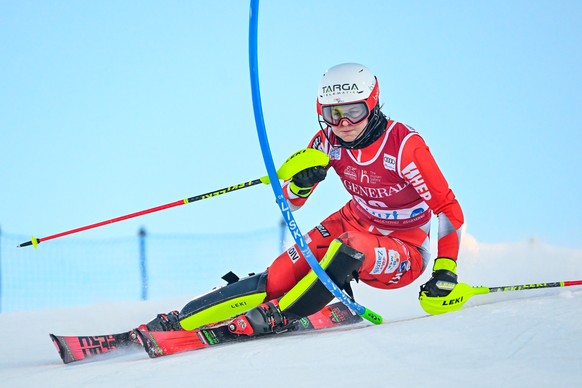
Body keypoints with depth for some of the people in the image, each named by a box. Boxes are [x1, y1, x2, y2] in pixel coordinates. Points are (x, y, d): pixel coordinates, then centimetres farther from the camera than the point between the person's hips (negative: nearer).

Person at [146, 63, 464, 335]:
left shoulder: (404, 146, -24)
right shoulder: (328, 141, -9)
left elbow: (449, 209, -22)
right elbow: (290, 203, -1)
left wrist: (445, 272, -32)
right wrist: (301, 183, -25)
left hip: (403, 254, -4)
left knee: (350, 246, -37)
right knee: (278, 279, -15)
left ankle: (279, 316, -25)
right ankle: (175, 323, -15)